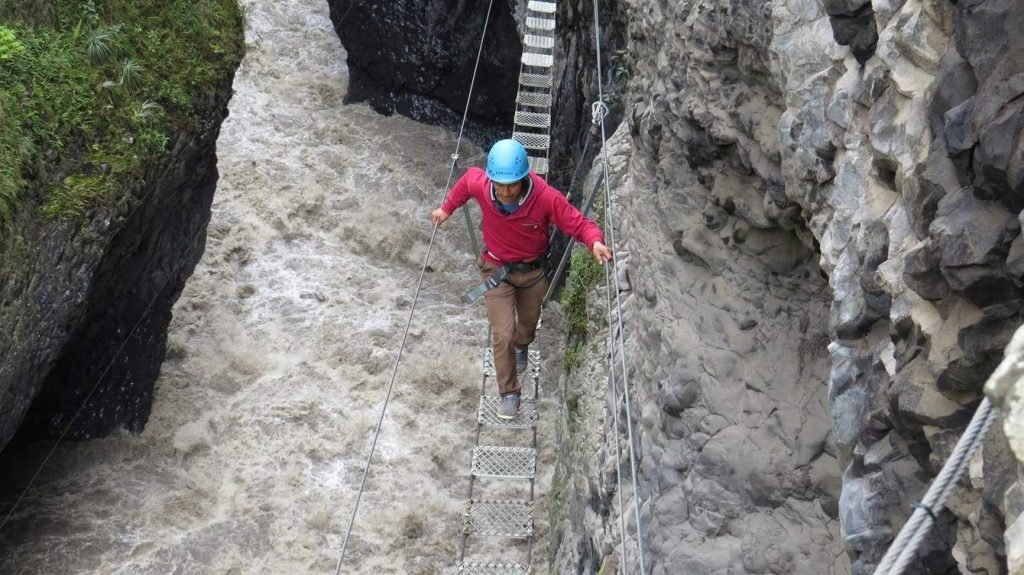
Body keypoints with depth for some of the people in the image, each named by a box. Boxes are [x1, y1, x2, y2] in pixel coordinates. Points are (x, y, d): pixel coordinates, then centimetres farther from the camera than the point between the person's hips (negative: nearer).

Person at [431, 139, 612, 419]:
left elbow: (580, 224, -28)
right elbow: (468, 178, -3)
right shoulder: (480, 185, -27)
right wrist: (447, 209, 6)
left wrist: (595, 242, -48)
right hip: (497, 270, -1)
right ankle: (509, 392, 16)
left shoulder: (547, 198, -34)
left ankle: (521, 345, 64)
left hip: (533, 270, 1)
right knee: (502, 335, -5)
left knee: (528, 322, 27)